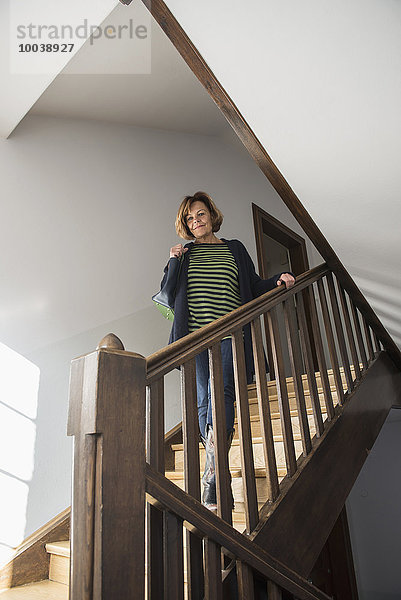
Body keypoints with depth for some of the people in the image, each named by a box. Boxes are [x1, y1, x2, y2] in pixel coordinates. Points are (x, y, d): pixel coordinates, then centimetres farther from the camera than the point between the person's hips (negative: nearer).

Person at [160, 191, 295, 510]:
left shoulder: (235, 248, 16)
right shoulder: (185, 254, 16)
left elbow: (254, 287, 18)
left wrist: (279, 280, 1)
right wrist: (172, 263, -2)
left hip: (229, 336, -1)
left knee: (221, 392, -16)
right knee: (204, 402, 1)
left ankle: (212, 479, -13)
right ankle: (218, 467, 20)